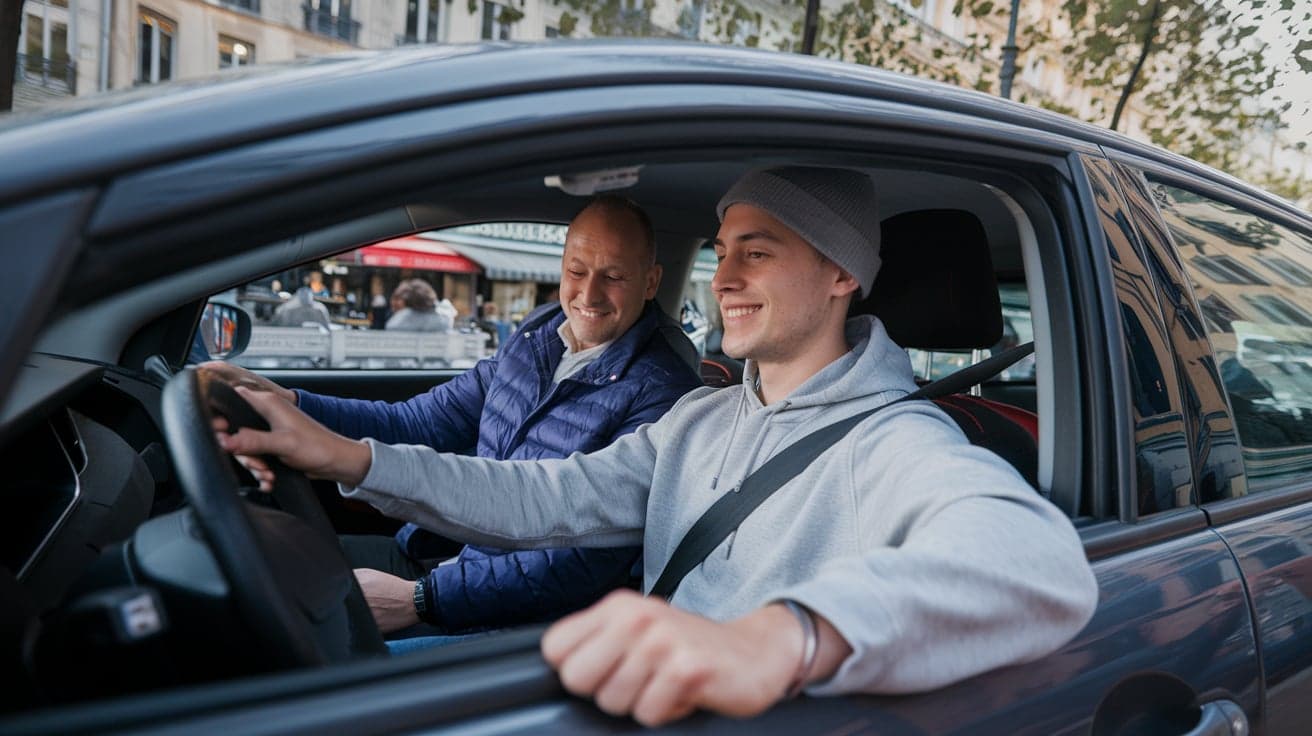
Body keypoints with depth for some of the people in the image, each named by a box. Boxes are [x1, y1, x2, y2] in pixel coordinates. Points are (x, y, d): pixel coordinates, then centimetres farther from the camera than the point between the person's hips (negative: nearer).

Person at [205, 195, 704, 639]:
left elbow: (588, 560, -23)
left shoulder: (660, 393, -18)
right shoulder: (535, 339, 6)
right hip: (435, 553, 7)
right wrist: (285, 402, -4)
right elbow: (417, 424, 10)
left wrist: (419, 600, -27)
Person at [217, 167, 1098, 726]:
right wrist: (350, 457, -9)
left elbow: (1039, 561, -38)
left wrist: (779, 640, -57)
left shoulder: (897, 442, -17)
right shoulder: (700, 420, 10)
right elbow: (541, 500, 4)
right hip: (650, 708, 7)